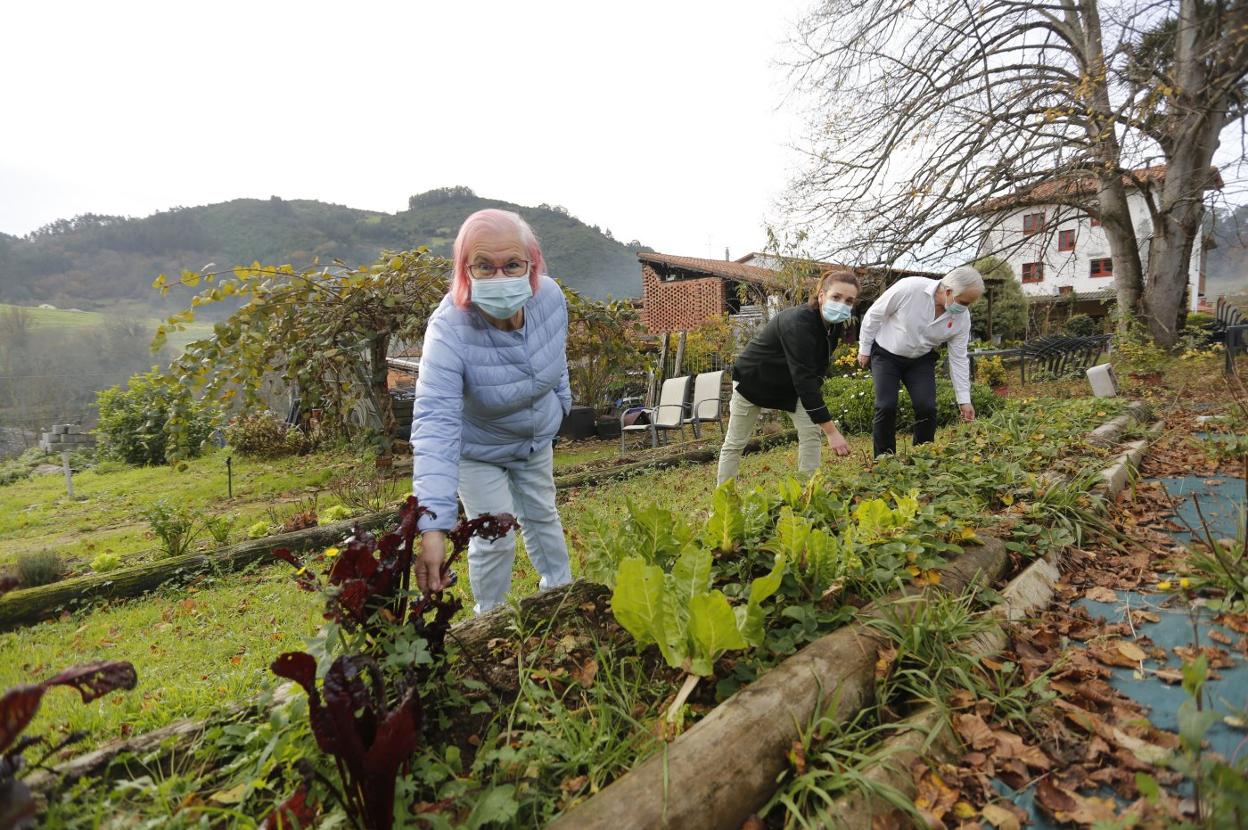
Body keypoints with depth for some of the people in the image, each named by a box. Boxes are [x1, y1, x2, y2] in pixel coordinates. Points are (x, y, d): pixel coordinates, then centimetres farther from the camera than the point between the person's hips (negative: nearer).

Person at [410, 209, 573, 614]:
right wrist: (433, 526, -54)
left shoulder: (550, 296, -24)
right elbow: (435, 424, -47)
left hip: (535, 439, 5)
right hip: (476, 450, -4)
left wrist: (560, 400, 12)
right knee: (495, 540, -1)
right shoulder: (449, 330, -39)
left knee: (542, 516, 21)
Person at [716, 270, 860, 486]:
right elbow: (804, 378, -42)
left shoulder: (834, 324, -11)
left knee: (811, 431, -9)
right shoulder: (798, 322, -36)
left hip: (791, 383, 7)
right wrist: (831, 431, -43)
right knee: (735, 443, 0)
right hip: (753, 379, -7)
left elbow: (816, 370, 4)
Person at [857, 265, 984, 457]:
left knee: (927, 408, -10)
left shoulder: (962, 318, -13)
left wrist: (964, 399, -5)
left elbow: (958, 358, -6)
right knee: (886, 407, -15)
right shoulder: (909, 287, -27)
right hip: (886, 354, -3)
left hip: (920, 360, 3)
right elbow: (874, 314, -15)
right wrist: (864, 349, -6)